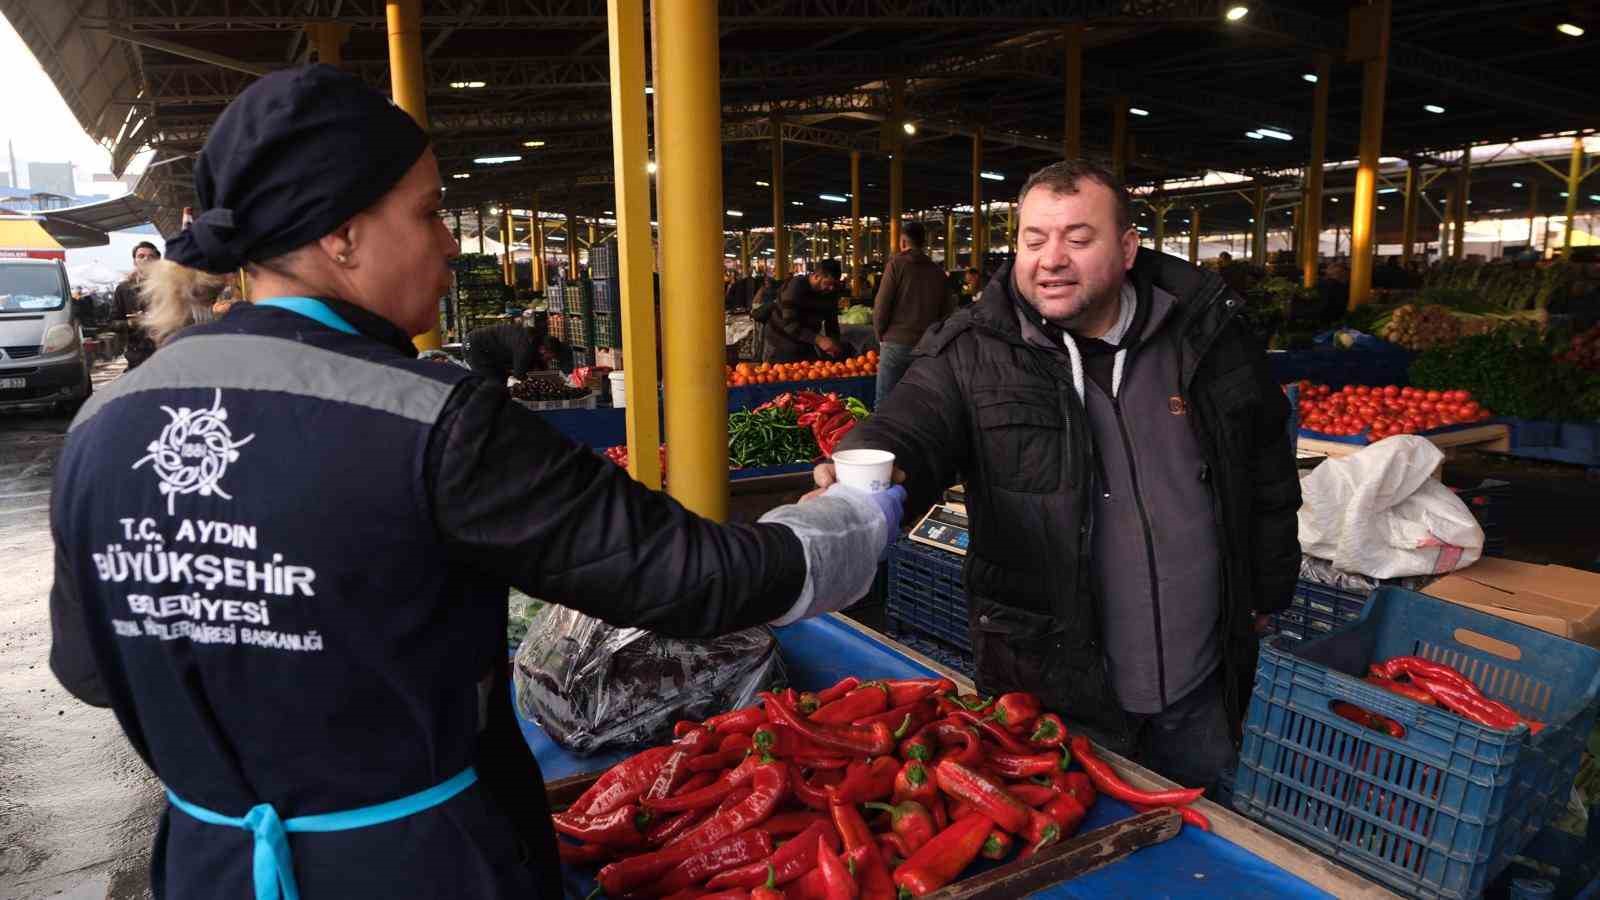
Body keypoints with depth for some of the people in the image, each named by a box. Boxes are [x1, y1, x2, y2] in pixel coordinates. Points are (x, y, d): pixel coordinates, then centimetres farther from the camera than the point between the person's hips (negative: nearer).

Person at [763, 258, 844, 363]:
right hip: (782, 346, -5)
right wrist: (818, 339, -42)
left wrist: (834, 344, -17)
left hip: (806, 346, 6)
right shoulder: (794, 287, -21)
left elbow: (832, 322, 3)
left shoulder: (830, 294, -2)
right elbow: (790, 324, -30)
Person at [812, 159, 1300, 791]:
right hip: (1047, 691, -3)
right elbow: (904, 436, -25)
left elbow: (1268, 477, 9)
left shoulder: (1210, 338, -2)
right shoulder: (971, 356, -11)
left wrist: (1264, 595, 13)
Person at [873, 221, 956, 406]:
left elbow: (881, 305, -7)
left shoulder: (896, 264, -3)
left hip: (896, 343, -4)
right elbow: (947, 311, 8)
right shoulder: (938, 271, 8)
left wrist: (880, 335, 6)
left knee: (885, 402, -1)